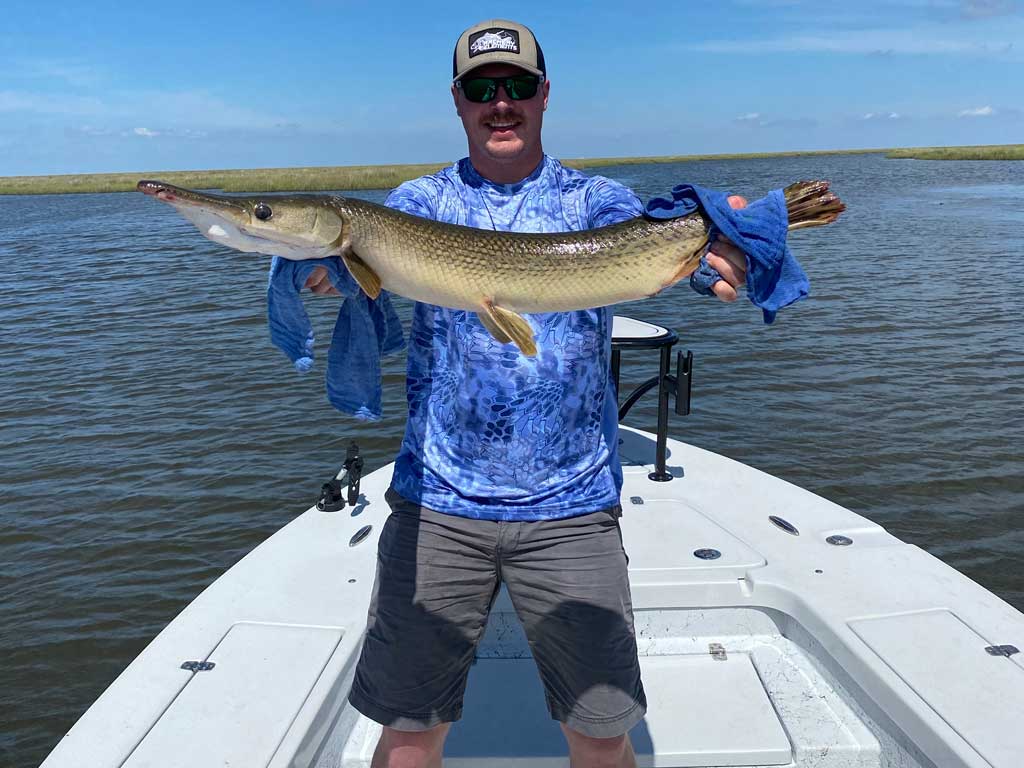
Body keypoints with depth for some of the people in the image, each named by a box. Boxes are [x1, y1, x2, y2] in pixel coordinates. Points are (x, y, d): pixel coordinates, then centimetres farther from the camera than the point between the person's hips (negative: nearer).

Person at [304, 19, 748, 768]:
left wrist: (708, 255, -39)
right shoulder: (422, 200, 7)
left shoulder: (597, 199, 4)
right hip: (437, 501, 1)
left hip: (571, 506, 0)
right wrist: (325, 262, -35)